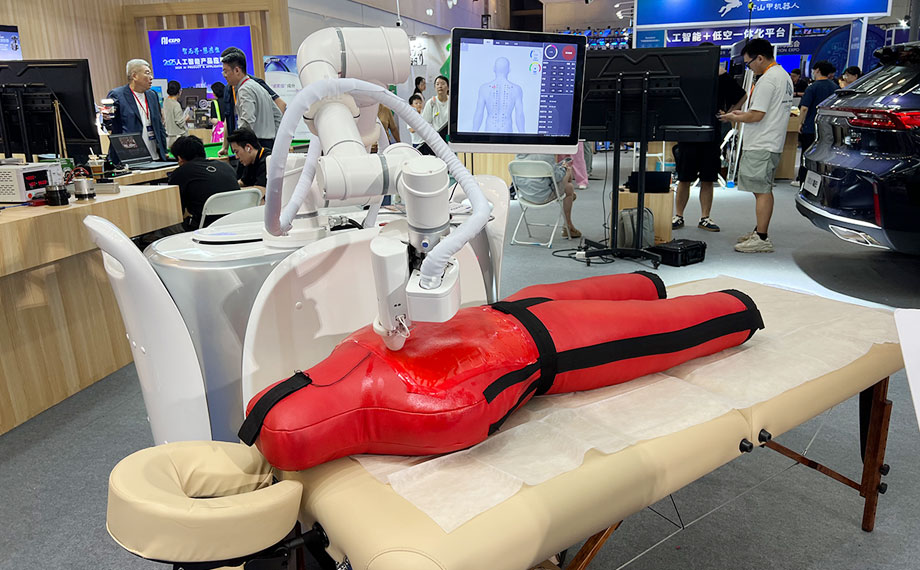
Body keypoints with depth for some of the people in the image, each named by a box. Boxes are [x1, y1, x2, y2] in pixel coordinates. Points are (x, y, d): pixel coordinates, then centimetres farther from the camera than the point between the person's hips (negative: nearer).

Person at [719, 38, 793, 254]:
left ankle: (762, 239, -7)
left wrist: (734, 118, -4)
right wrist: (742, 114, 18)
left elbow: (757, 115, -19)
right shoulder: (784, 75, 18)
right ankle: (760, 232, 24)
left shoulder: (767, 80, -15)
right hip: (773, 143, 11)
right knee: (764, 189, 15)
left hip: (761, 146, -11)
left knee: (761, 190, -9)